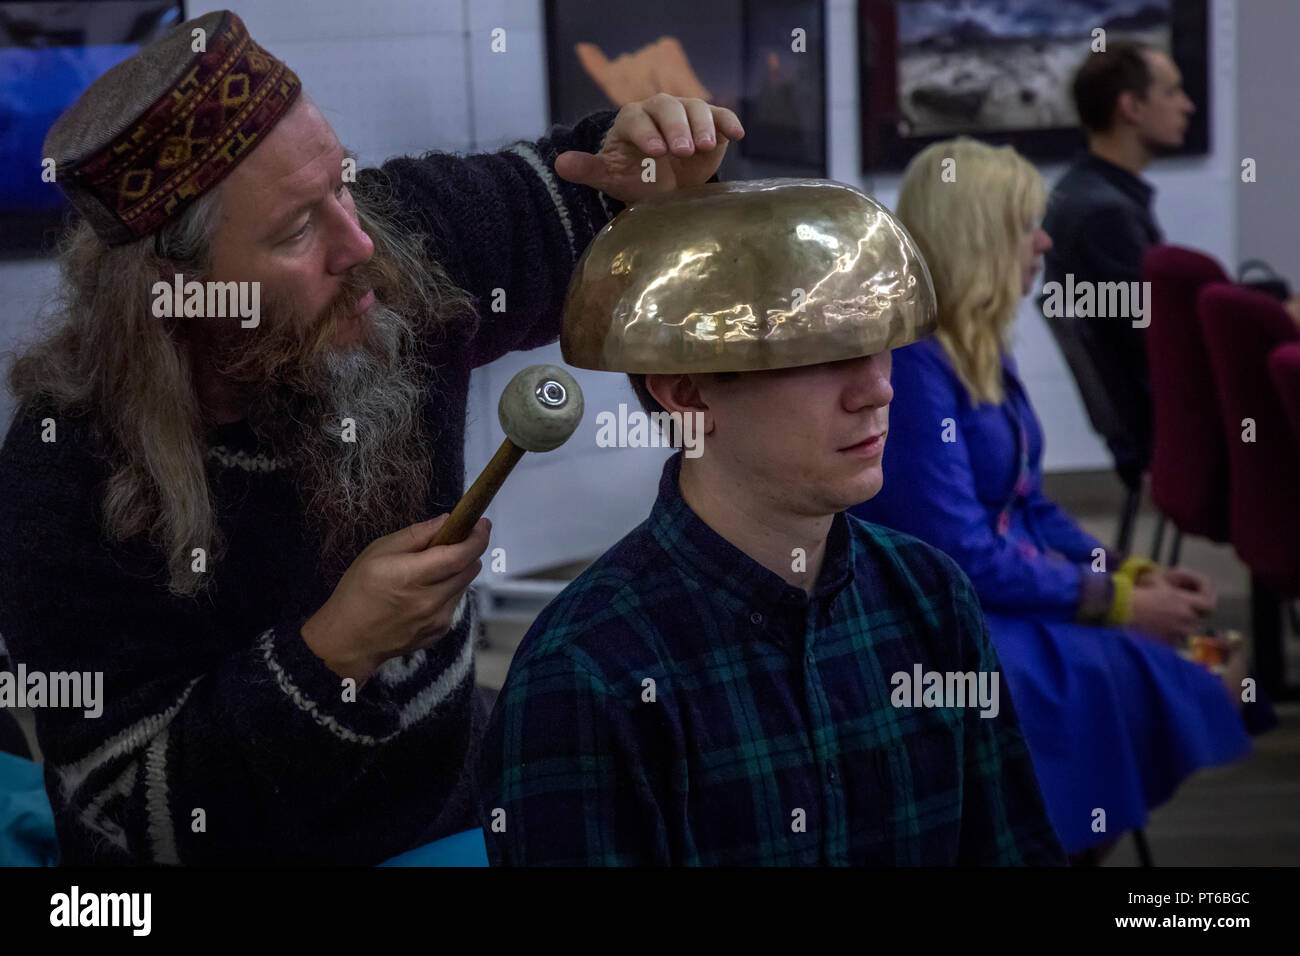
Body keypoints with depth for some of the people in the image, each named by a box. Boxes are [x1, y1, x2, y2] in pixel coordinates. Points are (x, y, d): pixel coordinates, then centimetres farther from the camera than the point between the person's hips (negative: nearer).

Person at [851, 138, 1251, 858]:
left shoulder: (985, 352, 11)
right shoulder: (908, 363, -18)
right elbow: (960, 559, -21)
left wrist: (1134, 576, 1)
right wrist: (1118, 602, -15)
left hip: (1002, 598, 9)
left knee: (1171, 659, -11)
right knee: (1124, 674, -26)